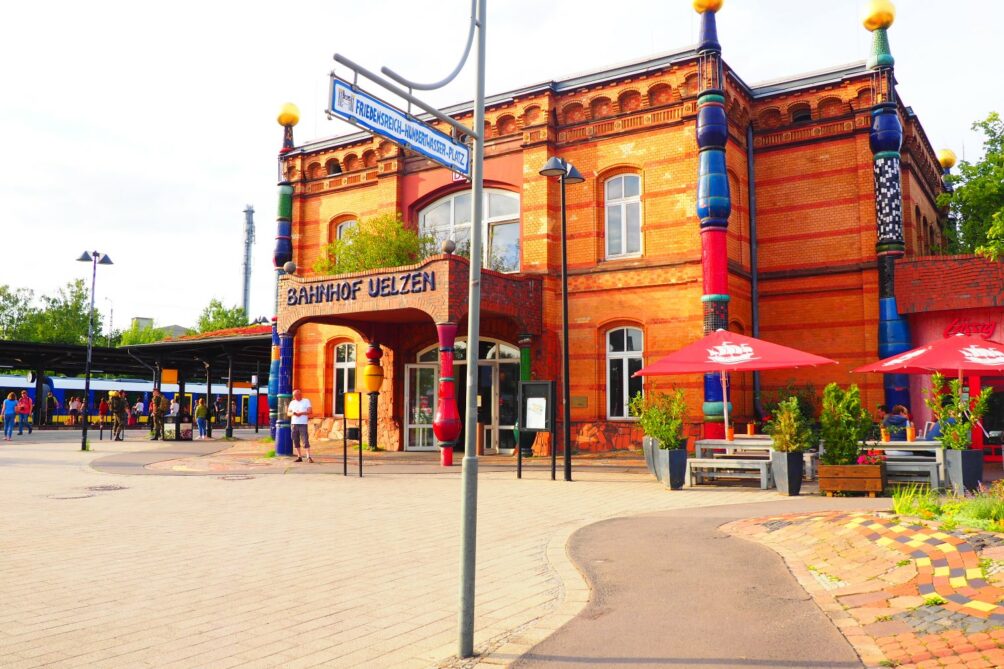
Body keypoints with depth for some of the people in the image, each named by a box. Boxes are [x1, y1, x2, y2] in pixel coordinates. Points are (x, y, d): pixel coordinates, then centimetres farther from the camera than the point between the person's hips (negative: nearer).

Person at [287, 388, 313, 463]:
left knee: (305, 440, -11)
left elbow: (309, 411, -4)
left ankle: (309, 457, -13)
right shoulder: (292, 402, 16)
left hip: (303, 424, -4)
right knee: (296, 441, 3)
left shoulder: (306, 401, 5)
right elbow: (288, 413, 12)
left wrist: (301, 413, -17)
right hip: (294, 424, 4)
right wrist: (292, 413, -10)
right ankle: (299, 457, 10)